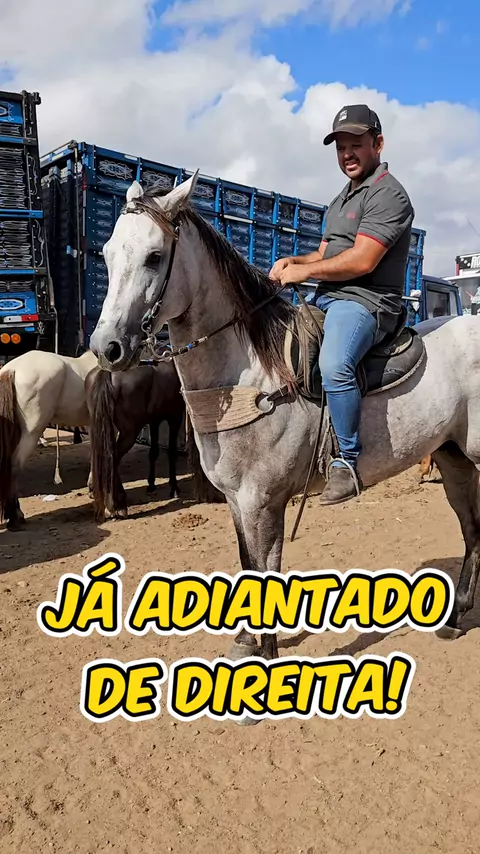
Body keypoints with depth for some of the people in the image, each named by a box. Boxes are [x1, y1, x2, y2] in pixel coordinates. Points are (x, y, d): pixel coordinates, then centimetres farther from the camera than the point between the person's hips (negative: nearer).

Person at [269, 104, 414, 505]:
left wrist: (303, 272, -13)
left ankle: (349, 461, -24)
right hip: (326, 300, 11)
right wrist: (294, 260, 3)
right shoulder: (342, 199, 24)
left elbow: (362, 261, -19)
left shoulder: (388, 194, -7)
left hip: (365, 302, -10)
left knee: (333, 366, -38)